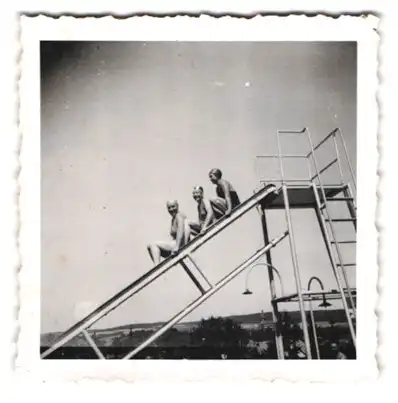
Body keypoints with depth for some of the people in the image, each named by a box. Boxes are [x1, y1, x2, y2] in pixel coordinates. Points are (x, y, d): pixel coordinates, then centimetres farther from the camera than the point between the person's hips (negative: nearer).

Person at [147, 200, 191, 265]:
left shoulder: (179, 216, -10)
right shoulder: (173, 218, 20)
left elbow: (180, 231, -24)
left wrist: (176, 247, -31)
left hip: (181, 245, -10)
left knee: (153, 244, -16)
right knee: (150, 247, 9)